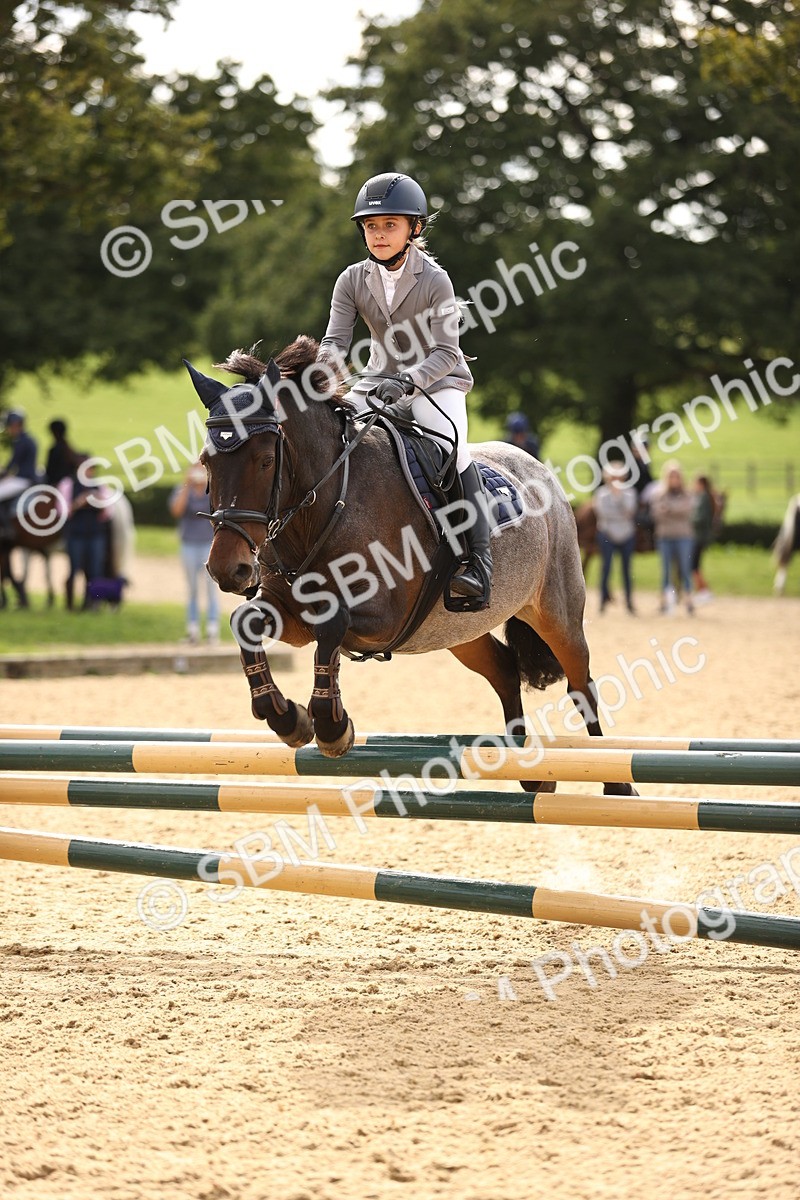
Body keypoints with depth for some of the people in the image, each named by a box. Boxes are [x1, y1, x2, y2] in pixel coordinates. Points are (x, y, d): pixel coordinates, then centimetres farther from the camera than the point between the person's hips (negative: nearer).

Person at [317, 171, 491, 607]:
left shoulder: (434, 281, -15)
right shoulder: (353, 281, -3)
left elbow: (446, 352, -20)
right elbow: (335, 340, -8)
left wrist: (407, 381, -38)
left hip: (438, 381, -5)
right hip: (383, 382, 5)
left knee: (449, 442, -31)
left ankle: (479, 563, -32)